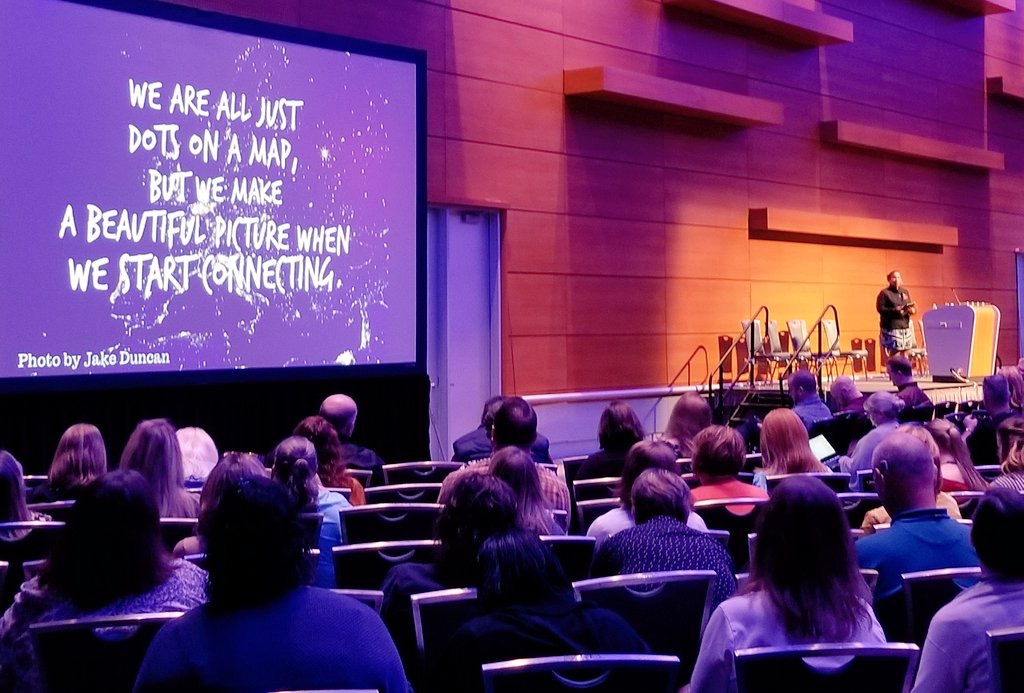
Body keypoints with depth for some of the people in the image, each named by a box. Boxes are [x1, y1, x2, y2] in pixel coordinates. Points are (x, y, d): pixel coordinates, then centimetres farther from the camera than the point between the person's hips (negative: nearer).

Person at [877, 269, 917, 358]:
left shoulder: (905, 292, 18)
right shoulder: (884, 293, -4)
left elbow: (910, 307, 24)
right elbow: (880, 308, -13)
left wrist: (912, 310, -1)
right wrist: (895, 310, -23)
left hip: (905, 327, 7)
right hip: (891, 327, -7)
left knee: (905, 352, 7)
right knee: (894, 352, -10)